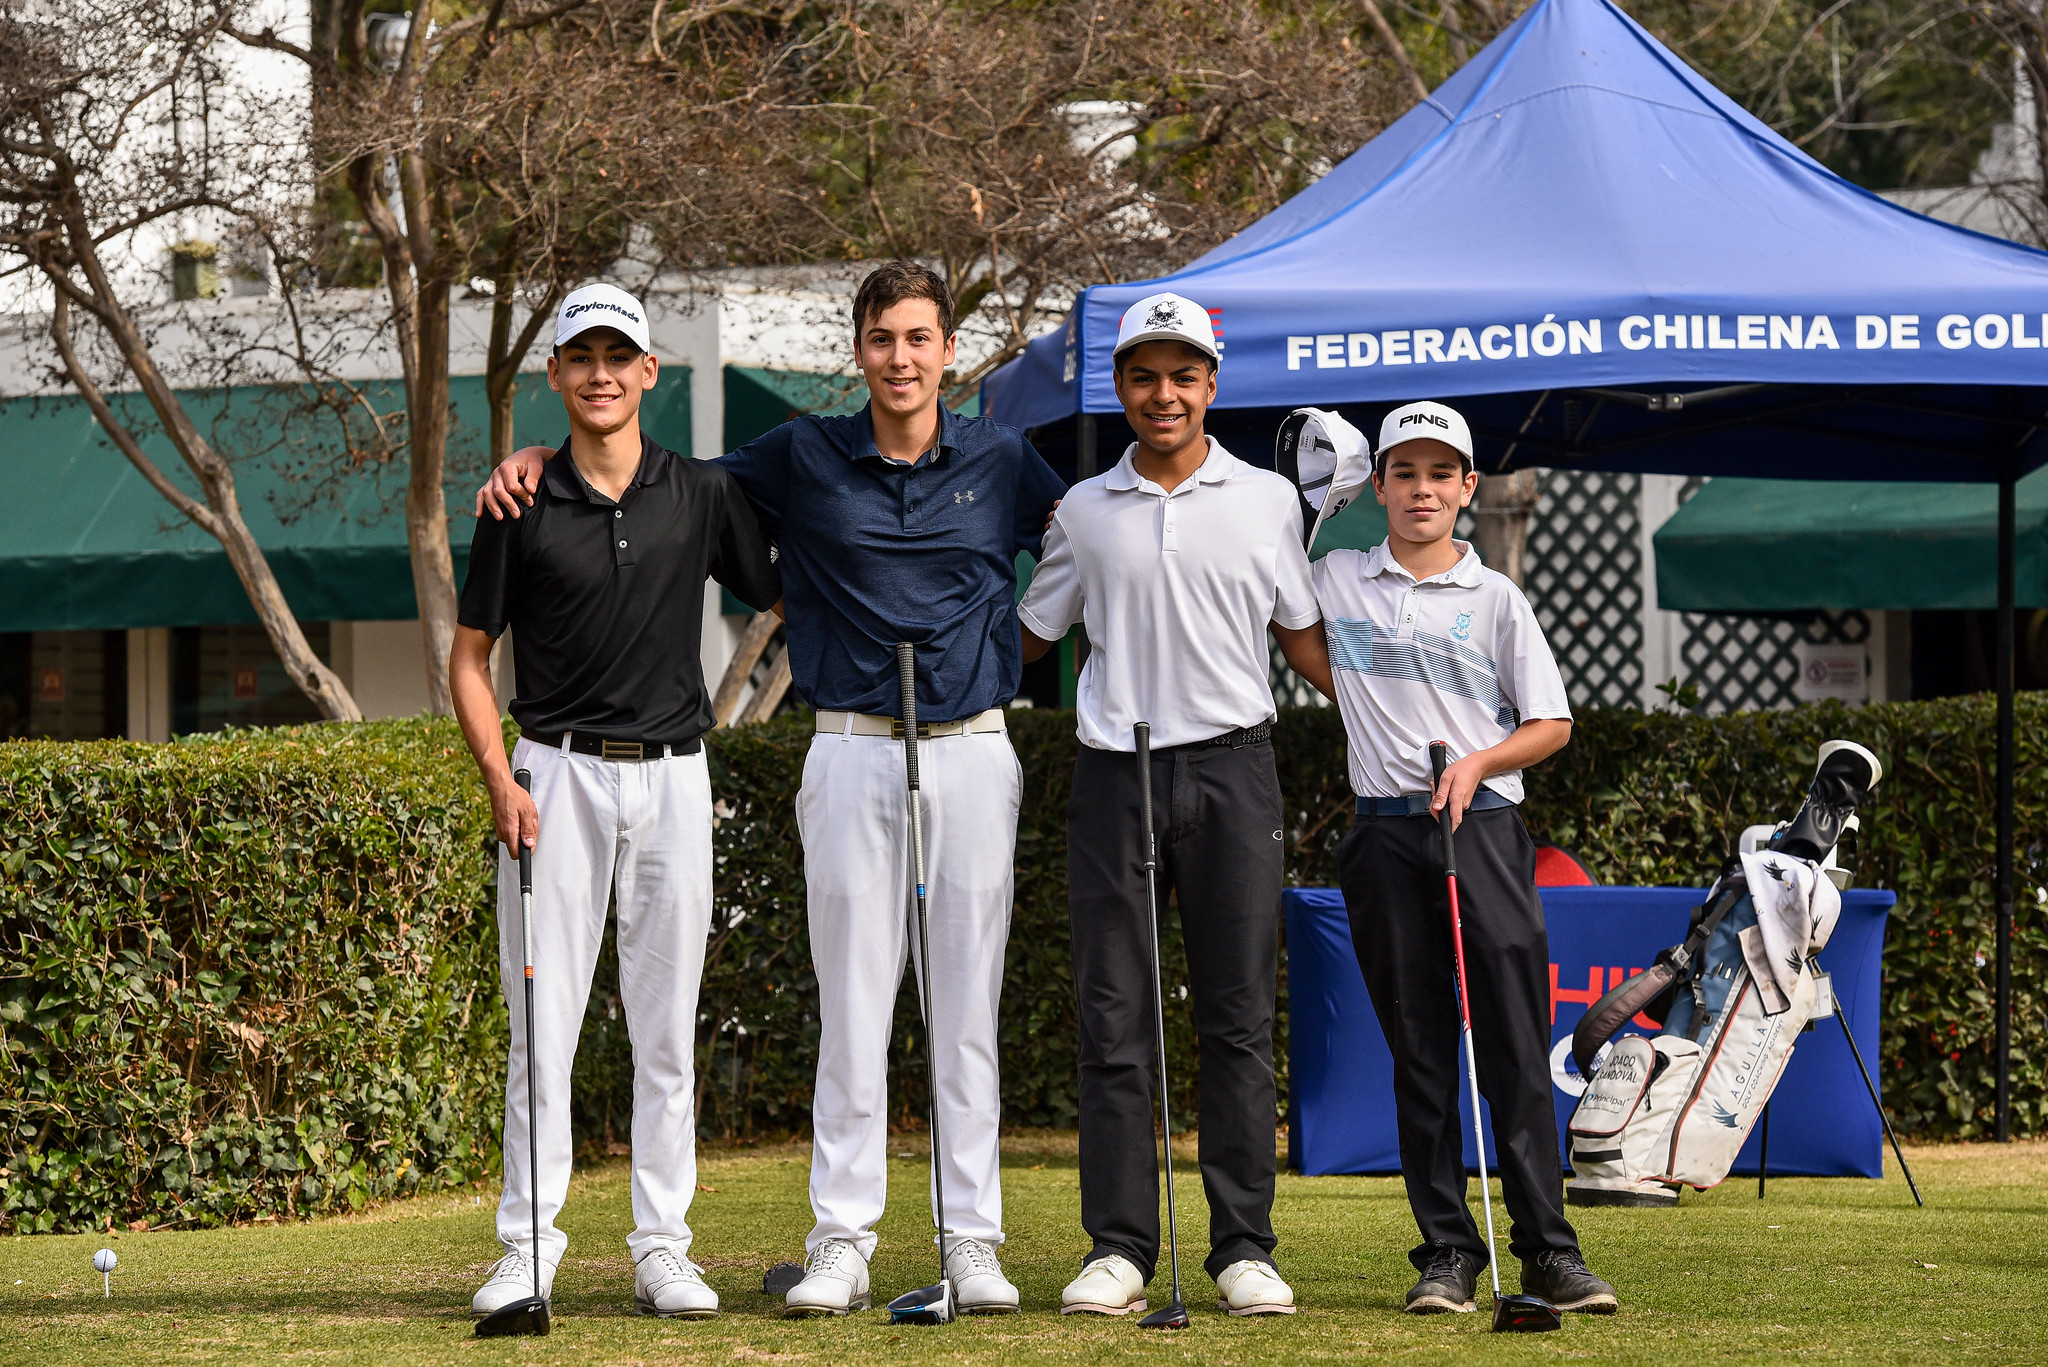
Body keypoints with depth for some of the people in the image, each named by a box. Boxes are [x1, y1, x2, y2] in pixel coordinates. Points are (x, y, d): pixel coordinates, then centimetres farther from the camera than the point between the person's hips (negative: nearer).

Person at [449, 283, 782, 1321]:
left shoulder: (705, 496, 5)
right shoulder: (523, 509, 1)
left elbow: (784, 602, 14)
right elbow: (469, 655, 5)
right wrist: (501, 782, -7)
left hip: (672, 774, 1)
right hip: (558, 770, -1)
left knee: (667, 1025, 4)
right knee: (542, 1020, -3)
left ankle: (662, 1249, 9)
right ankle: (529, 1247, 2)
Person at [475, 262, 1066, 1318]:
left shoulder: (1002, 461, 6)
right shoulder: (804, 461, 5)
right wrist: (536, 456, 1)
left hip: (972, 748, 0)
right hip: (852, 750, 0)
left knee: (968, 1010, 2)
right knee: (852, 1005, -1)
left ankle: (973, 1241, 6)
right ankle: (840, 1243, 2)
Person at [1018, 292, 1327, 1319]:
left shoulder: (1267, 501, 8)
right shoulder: (1083, 510, 11)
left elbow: (1304, 636, 14)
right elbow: (1026, 637, 19)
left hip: (1229, 769, -1)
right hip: (1114, 772, 1)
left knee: (1238, 1020, -1)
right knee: (1114, 1021, -1)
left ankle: (1244, 1246, 2)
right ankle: (1118, 1247, 2)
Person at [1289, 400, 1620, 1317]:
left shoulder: (1495, 598, 7)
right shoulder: (1335, 582, 11)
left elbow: (1552, 725, 7)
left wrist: (1476, 764, -10)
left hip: (1484, 828, -1)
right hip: (1385, 834, 1)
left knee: (1516, 1042, -8)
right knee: (1419, 1050, 2)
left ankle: (1546, 1247, -7)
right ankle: (1446, 1250, 4)